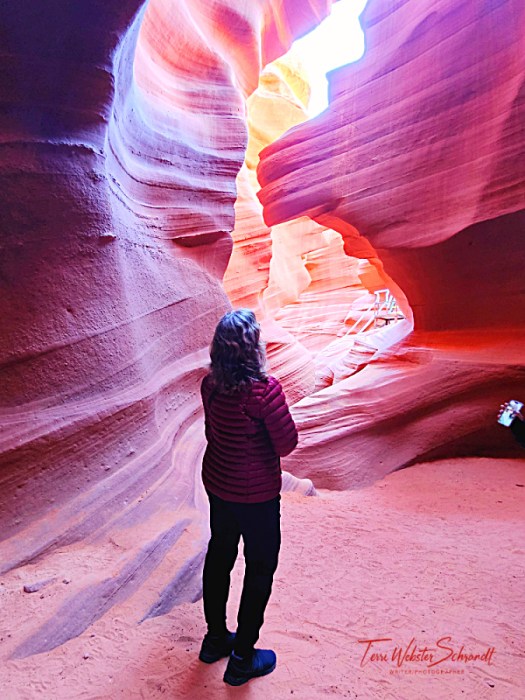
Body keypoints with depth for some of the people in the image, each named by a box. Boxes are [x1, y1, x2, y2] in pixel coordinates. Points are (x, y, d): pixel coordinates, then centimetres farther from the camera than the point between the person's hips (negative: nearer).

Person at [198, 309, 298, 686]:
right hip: (256, 494, -6)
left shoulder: (211, 384, -7)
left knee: (219, 556, 23)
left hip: (217, 483, 7)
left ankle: (215, 638, 44)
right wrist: (279, 411, -4)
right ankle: (242, 658, 30)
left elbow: (212, 431, 5)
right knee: (260, 569, 14)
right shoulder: (264, 390, -27)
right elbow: (287, 443, -20)